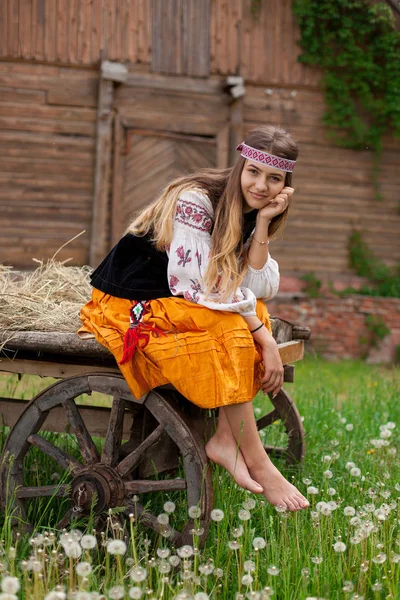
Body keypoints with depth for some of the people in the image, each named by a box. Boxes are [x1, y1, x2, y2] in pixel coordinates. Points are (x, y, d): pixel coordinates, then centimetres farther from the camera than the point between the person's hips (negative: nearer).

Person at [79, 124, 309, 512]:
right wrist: (263, 336, -24)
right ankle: (256, 462, -24)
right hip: (130, 309, -8)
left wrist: (263, 223, -16)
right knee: (232, 328, -27)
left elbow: (260, 290, -7)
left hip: (179, 305, 8)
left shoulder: (251, 213, 3)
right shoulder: (195, 200, -21)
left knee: (254, 317, -15)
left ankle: (226, 439, -19)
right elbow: (200, 288, -25)